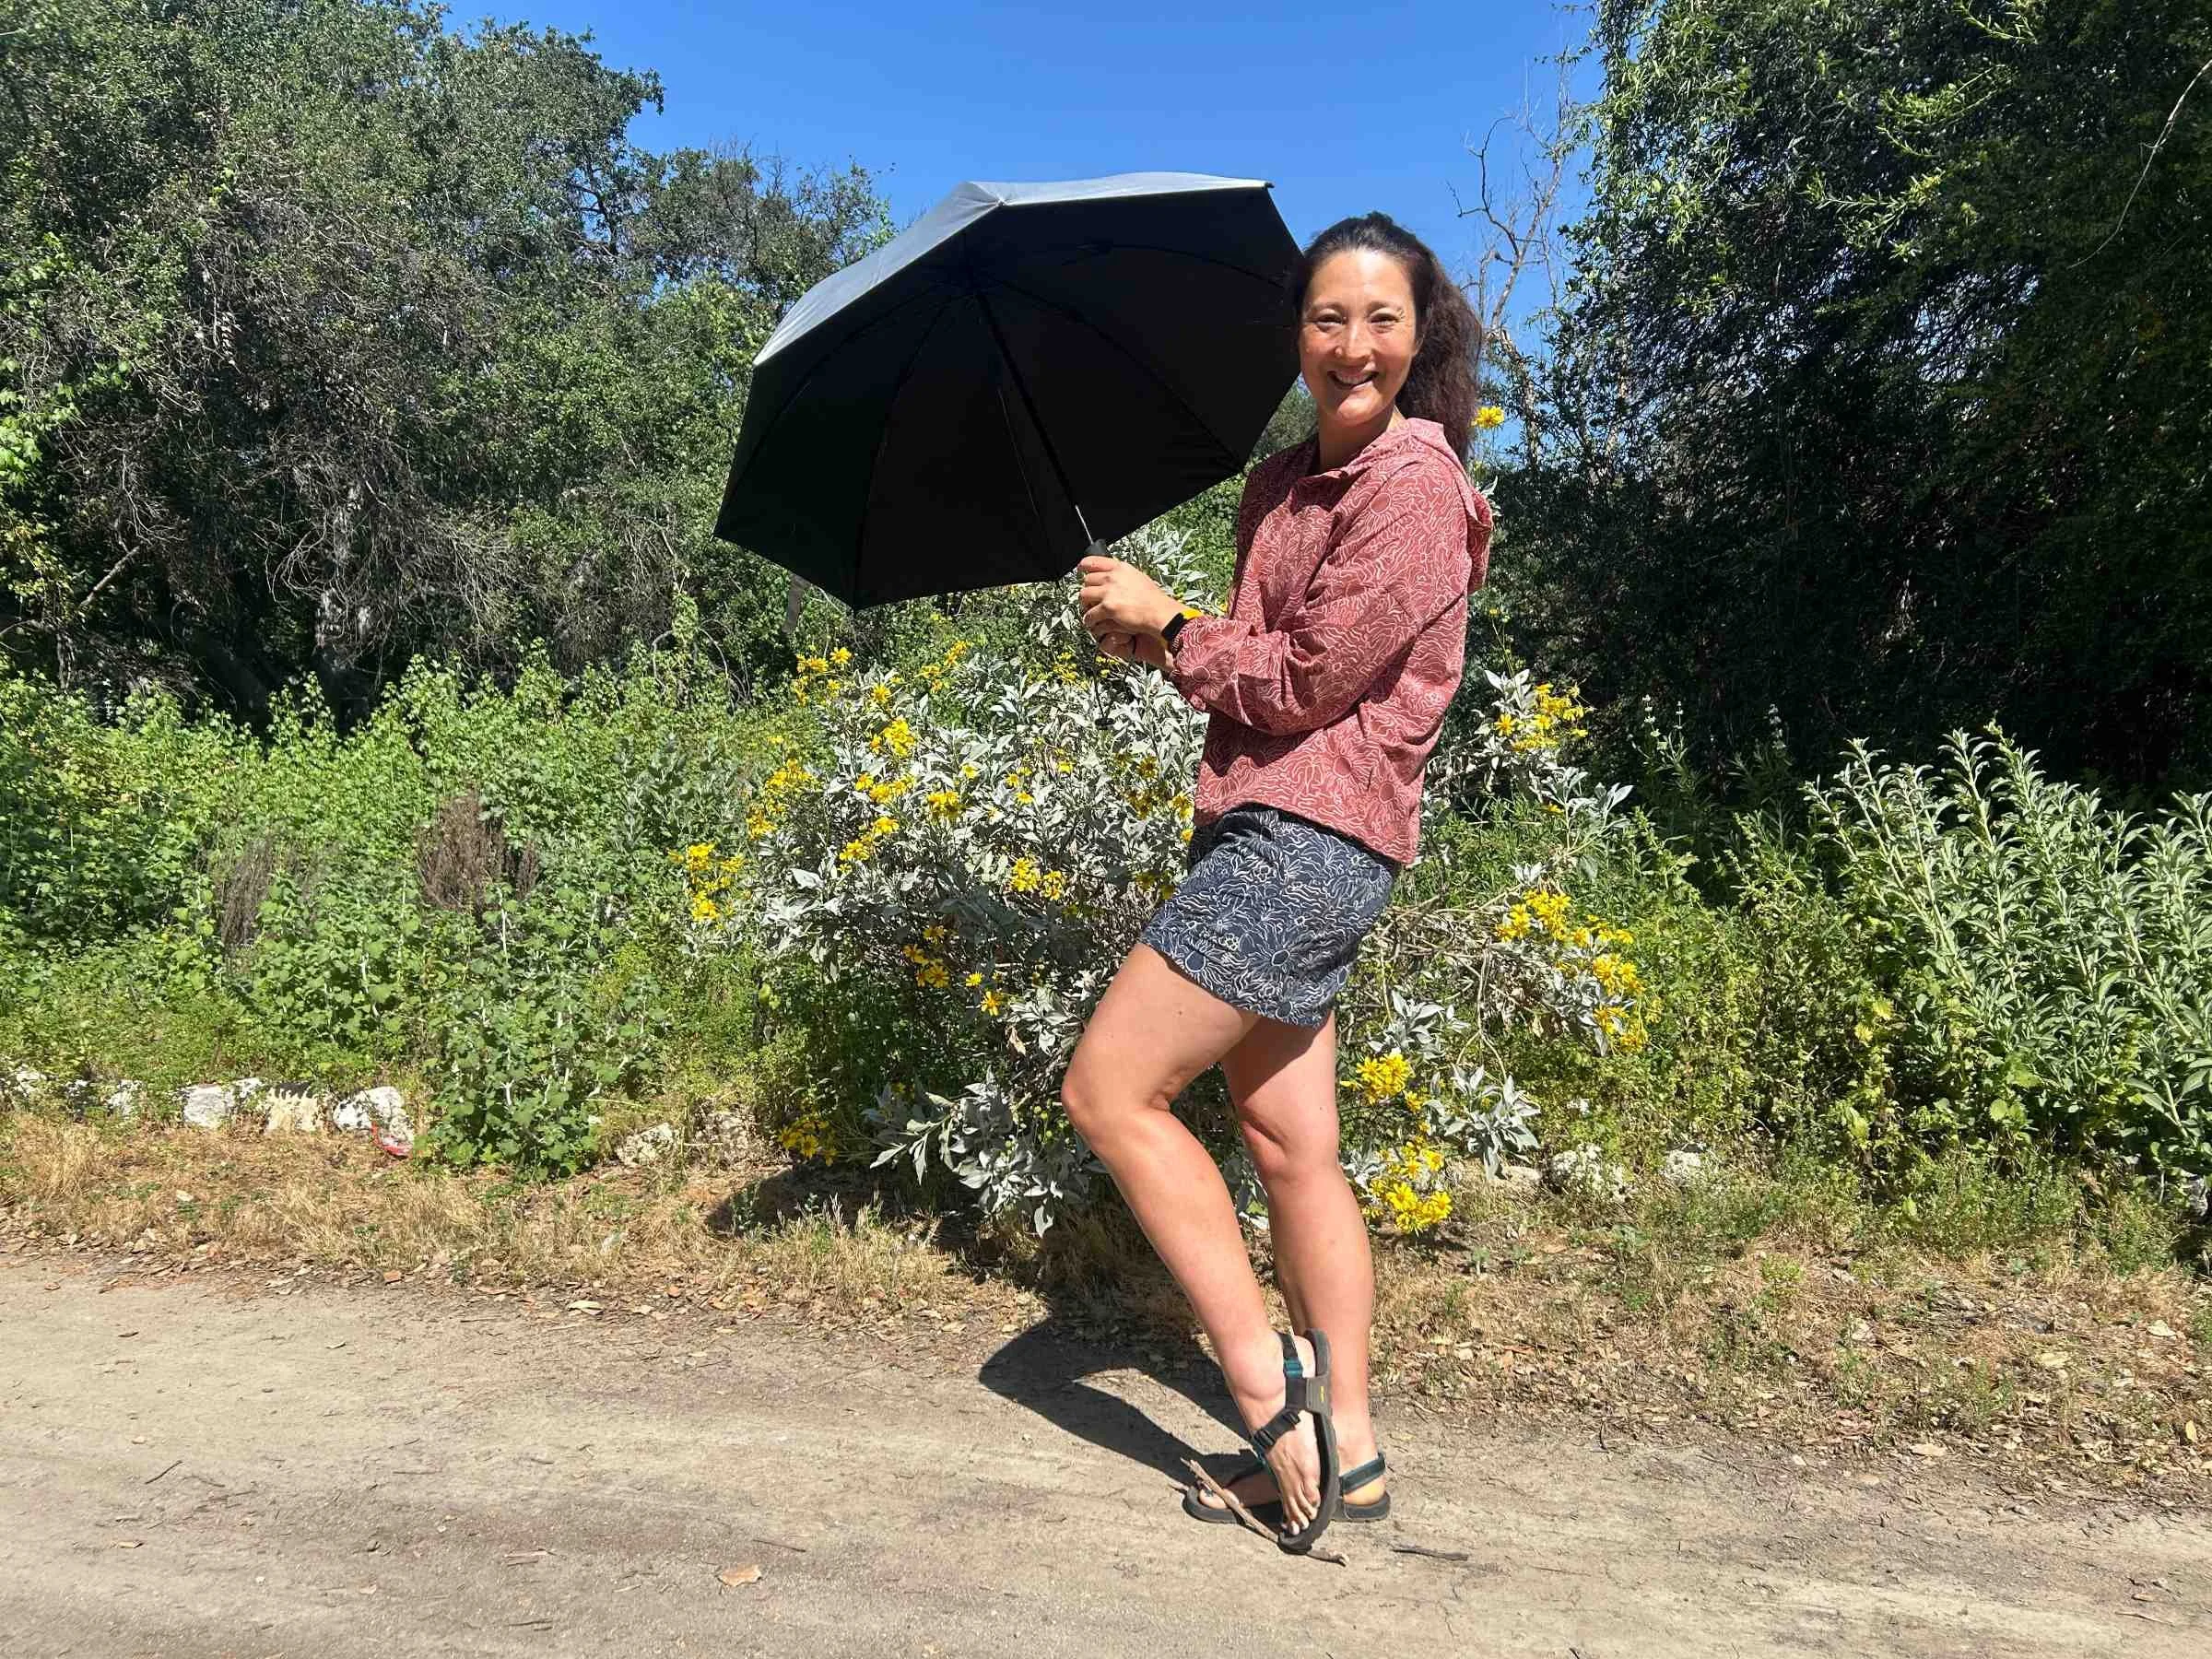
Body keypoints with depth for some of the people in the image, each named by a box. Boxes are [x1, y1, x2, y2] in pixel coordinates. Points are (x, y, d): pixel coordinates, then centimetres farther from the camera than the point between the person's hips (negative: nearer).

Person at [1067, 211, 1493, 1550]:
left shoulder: (1414, 484, -10)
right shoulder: (1283, 486, 17)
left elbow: (1305, 682, -14)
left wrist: (1167, 621, -2)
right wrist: (1160, 643, 3)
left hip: (1310, 838, -9)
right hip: (1274, 837, 9)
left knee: (1110, 1090, -7)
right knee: (1291, 1140, 10)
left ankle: (1270, 1381, 2)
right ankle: (1345, 1452, 20)